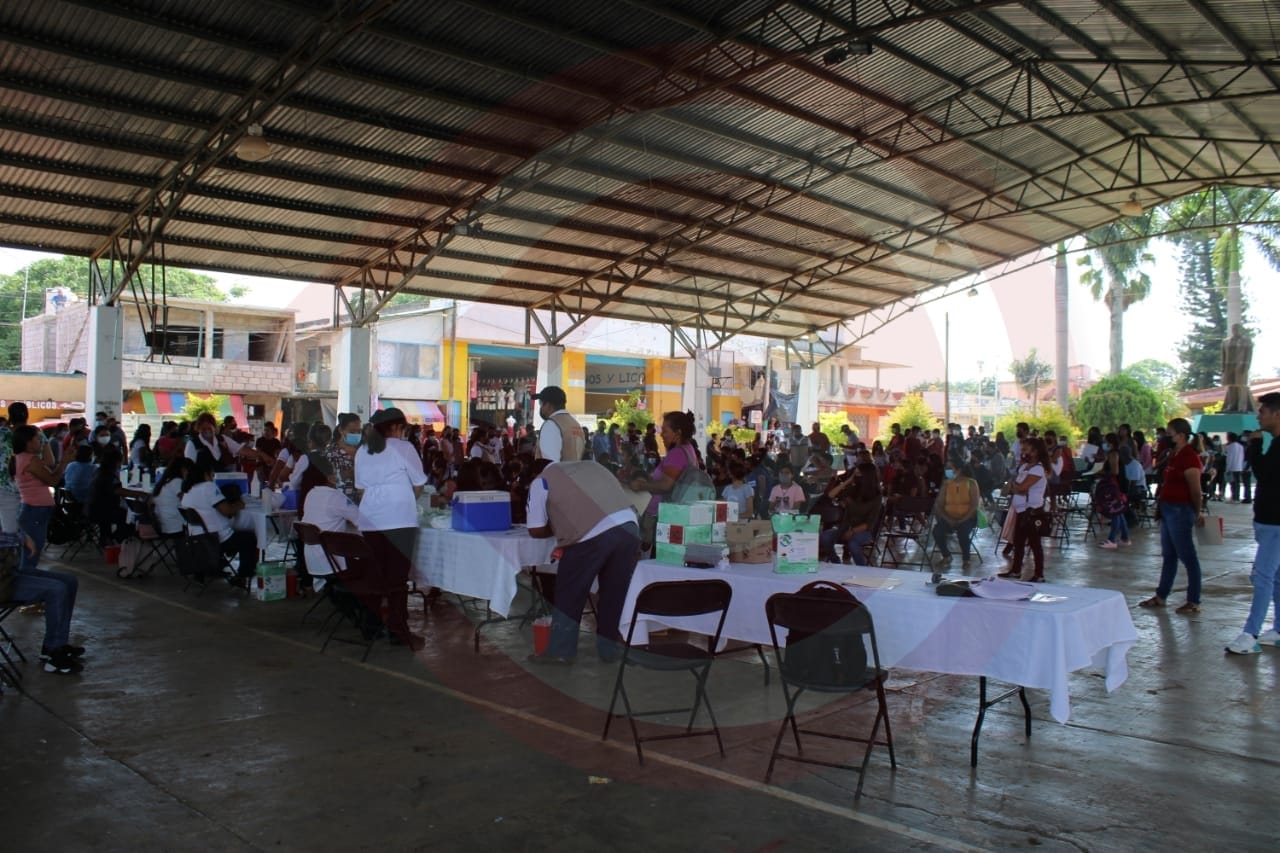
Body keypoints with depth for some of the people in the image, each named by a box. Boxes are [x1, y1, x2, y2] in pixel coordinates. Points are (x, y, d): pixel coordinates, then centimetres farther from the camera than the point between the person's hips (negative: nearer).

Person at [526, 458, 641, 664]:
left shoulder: (541, 481, 15)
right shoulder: (591, 465, 31)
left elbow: (536, 530, 13)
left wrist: (559, 528, 31)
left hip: (593, 535, -5)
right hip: (629, 527, 6)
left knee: (569, 596, 12)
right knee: (614, 594, 18)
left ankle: (561, 651, 19)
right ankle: (609, 649, 28)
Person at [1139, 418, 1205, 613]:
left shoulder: (1189, 457, -16)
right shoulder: (1174, 455, 13)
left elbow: (1195, 489, -15)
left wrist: (1198, 513, -9)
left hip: (1180, 511, -10)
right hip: (1168, 509, 10)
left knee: (1188, 556, -2)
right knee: (1168, 555, 16)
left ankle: (1194, 602, 6)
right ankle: (1161, 596, 25)